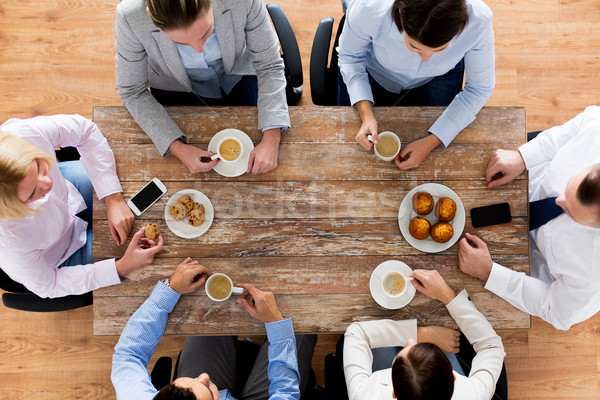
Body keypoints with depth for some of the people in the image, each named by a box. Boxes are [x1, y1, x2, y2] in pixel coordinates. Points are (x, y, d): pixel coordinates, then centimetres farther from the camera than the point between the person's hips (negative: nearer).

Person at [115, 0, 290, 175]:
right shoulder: (130, 17, -34)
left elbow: (269, 65, -21)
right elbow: (133, 92, -18)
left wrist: (271, 139, -30)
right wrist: (177, 147, -30)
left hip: (239, 77, 1)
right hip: (177, 88, 0)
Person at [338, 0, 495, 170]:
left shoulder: (478, 20, -37)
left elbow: (479, 89, -21)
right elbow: (350, 56, -18)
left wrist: (431, 142, -31)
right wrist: (366, 115, -32)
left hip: (438, 78, 0)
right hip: (375, 72, 0)